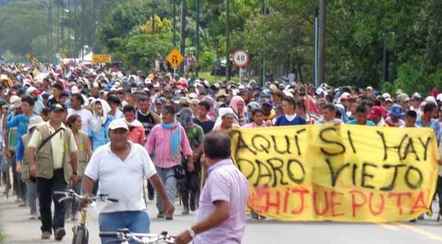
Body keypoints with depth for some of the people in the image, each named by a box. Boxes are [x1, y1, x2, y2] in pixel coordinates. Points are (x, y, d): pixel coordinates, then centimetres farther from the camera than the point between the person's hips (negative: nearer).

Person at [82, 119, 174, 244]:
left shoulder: (140, 151, 4)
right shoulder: (100, 154, 3)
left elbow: (154, 177, 7)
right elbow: (89, 178, 1)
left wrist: (165, 201, 9)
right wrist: (87, 195, -19)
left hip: (137, 212, 0)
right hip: (110, 213, 0)